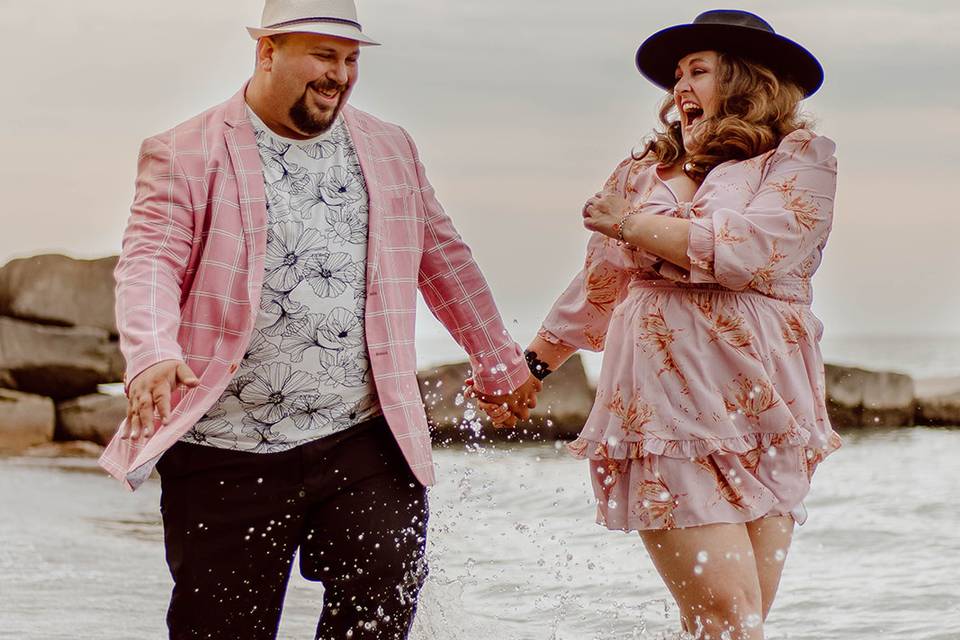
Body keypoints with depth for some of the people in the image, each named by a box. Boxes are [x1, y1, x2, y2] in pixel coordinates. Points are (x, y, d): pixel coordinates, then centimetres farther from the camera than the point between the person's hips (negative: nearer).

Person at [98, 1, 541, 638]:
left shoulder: (391, 150, 15)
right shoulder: (186, 155, 1)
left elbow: (443, 259, 23)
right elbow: (150, 260, -11)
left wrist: (501, 363, 28)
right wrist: (152, 355, -30)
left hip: (364, 441, 3)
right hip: (228, 451, -3)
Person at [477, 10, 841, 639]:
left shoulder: (801, 156, 7)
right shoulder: (644, 172, 18)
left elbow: (747, 251, -10)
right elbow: (598, 286, 28)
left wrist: (630, 224, 0)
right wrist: (530, 367, 33)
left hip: (765, 408, -1)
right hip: (666, 403, 1)